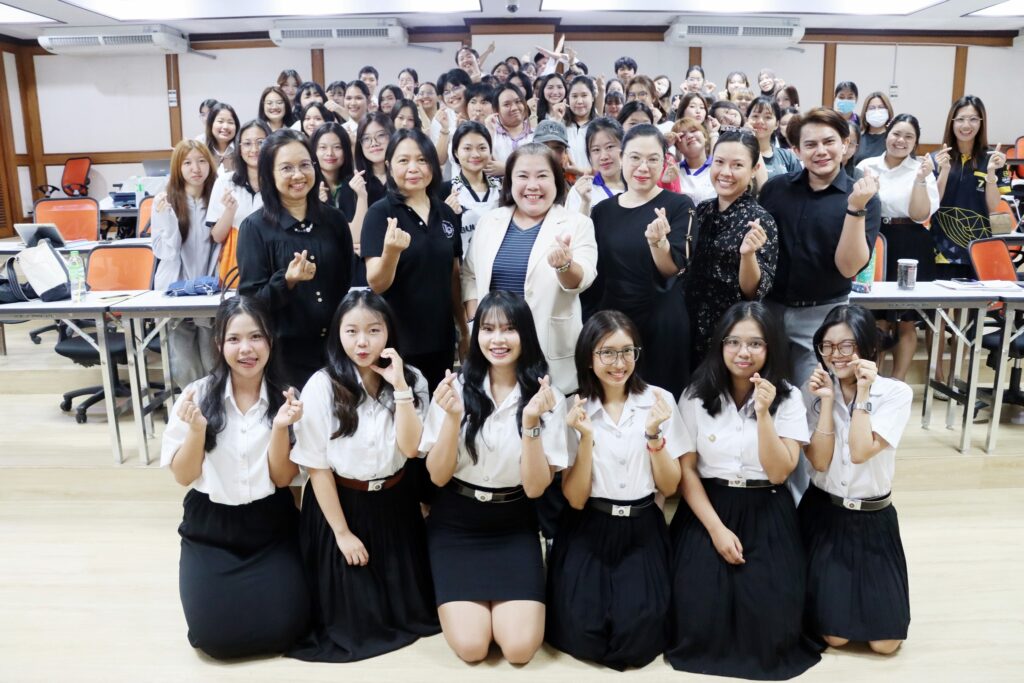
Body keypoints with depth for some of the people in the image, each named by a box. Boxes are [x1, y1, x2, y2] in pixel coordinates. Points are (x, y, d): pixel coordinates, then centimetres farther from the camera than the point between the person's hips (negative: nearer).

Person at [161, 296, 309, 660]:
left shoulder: (286, 397, -7)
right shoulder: (198, 395, -7)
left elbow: (282, 478, -8)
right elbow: (183, 476, -5)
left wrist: (280, 426, -25)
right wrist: (197, 430, -23)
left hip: (272, 527, 0)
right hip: (210, 527, 0)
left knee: (282, 629, -13)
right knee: (215, 635, -13)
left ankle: (258, 583, 19)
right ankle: (225, 584, 20)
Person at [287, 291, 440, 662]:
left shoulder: (411, 379, -7)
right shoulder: (322, 386, -18)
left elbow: (410, 448, -18)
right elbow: (316, 466, -14)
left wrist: (399, 387, -26)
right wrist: (341, 532, -12)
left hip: (395, 503, 3)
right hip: (339, 503, -3)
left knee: (408, 609, 13)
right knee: (356, 621, 6)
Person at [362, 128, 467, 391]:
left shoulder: (446, 213, 5)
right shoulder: (380, 213, -8)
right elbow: (376, 284, -14)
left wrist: (465, 330, 12)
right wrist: (391, 251, -32)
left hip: (441, 340, 5)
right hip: (396, 342, -4)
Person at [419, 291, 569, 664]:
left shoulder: (547, 397, -7)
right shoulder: (455, 387, -6)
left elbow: (536, 487, -11)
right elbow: (437, 476, -7)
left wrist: (531, 421, -25)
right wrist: (453, 417, -24)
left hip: (513, 527, 0)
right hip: (456, 524, 0)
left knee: (520, 646, -14)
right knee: (470, 646, -13)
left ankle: (497, 602, 18)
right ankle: (473, 602, 20)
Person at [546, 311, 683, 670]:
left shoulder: (660, 400, -2)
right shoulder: (574, 409, -4)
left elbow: (669, 486, -1)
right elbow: (575, 499, -8)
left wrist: (654, 433, -17)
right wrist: (586, 437, -20)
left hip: (642, 531, 1)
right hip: (588, 531, 0)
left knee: (636, 640, -18)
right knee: (582, 635, -17)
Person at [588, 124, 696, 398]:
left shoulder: (679, 205, -5)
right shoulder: (602, 210, 5)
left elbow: (673, 270, -15)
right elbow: (594, 275, 10)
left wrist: (658, 241, -33)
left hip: (662, 324, -3)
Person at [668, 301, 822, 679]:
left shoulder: (787, 398, -3)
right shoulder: (696, 396, -2)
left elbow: (779, 473, -11)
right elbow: (686, 470, -4)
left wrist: (764, 413, -22)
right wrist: (716, 528, -13)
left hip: (767, 514, 0)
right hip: (708, 510, 0)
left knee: (770, 621, -17)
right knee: (701, 617, -17)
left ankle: (762, 651, 18)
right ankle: (711, 645, 17)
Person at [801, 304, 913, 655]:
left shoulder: (896, 393, -10)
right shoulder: (814, 390, -4)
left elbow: (860, 452, -22)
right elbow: (819, 461, -14)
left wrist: (863, 393, -22)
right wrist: (827, 400, -18)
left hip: (874, 520, 0)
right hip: (823, 515, 0)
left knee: (884, 643, -2)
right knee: (834, 636, -6)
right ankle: (822, 594, 27)